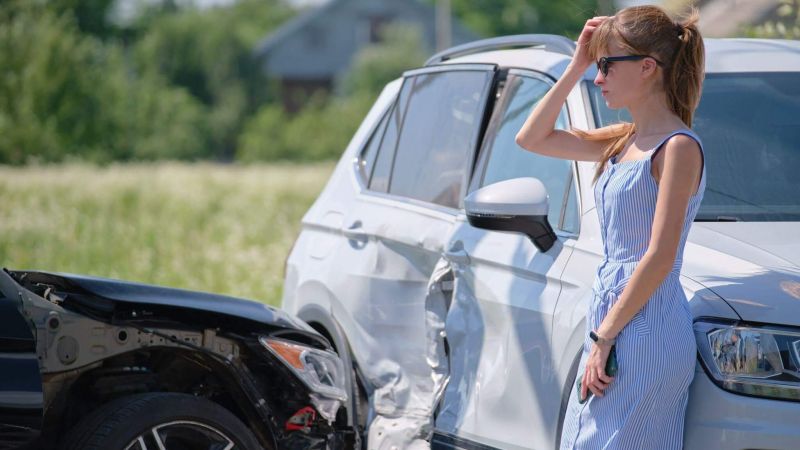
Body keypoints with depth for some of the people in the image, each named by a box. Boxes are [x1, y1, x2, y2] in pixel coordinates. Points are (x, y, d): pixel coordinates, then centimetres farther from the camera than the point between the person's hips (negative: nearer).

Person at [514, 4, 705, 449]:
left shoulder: (678, 147, -11)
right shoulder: (624, 141, 14)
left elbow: (660, 256, -17)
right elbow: (532, 138, 21)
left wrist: (604, 336, -16)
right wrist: (576, 67, 13)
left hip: (647, 333, -9)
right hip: (611, 322, 9)